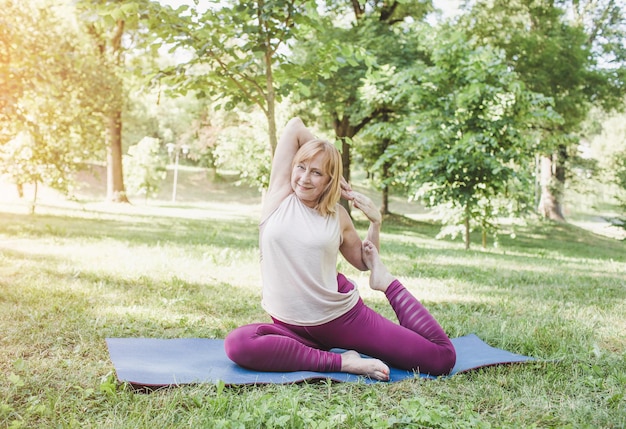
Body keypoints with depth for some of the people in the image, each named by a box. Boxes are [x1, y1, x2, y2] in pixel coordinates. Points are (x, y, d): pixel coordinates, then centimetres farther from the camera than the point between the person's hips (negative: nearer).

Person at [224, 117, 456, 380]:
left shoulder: (337, 215, 2)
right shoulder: (280, 195, -1)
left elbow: (363, 262, 17)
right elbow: (294, 126, -4)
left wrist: (375, 222, 2)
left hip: (345, 316, 0)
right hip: (292, 327, 1)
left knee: (442, 356, -8)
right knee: (236, 344, -34)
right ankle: (341, 362, -23)